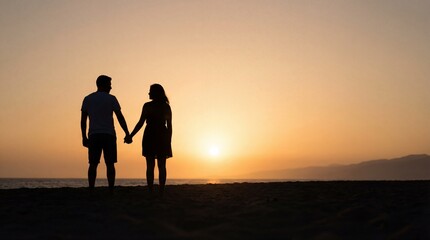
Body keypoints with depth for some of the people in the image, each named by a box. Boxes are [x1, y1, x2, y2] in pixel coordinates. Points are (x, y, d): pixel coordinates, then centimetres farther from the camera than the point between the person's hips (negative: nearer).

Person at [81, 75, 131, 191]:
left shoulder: (87, 99, 10)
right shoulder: (111, 98, 0)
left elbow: (83, 120, 8)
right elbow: (120, 118, -2)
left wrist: (84, 137, 12)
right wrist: (127, 134, 2)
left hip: (93, 135, 3)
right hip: (109, 135, -2)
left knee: (93, 164, 5)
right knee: (110, 164, 1)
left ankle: (91, 189, -1)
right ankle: (111, 190, -2)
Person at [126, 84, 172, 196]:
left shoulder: (147, 106, -4)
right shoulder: (167, 107, 7)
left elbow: (141, 123, -7)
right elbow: (169, 126, 6)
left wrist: (130, 136, 0)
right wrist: (169, 142, 11)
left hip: (150, 136, -3)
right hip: (163, 137, 3)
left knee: (150, 166, 0)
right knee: (162, 166, 4)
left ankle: (150, 191, -5)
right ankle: (161, 191, 1)